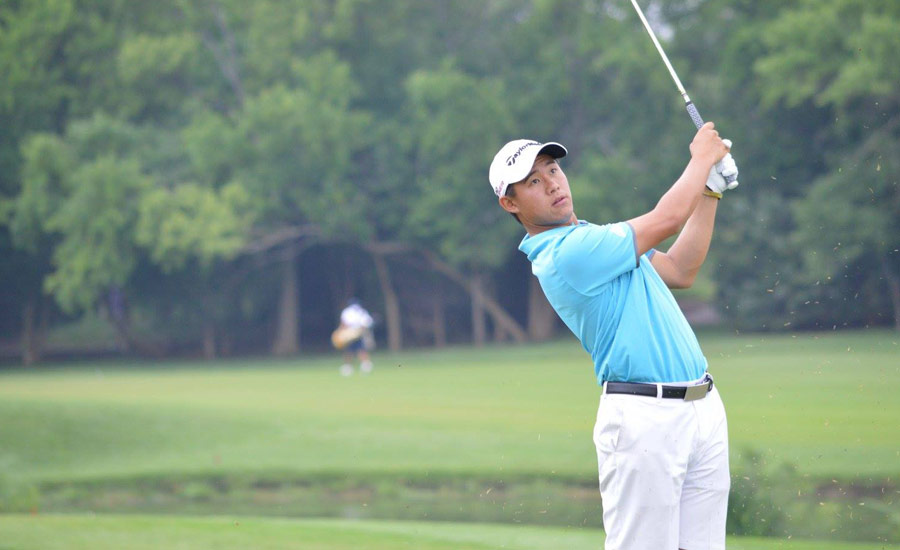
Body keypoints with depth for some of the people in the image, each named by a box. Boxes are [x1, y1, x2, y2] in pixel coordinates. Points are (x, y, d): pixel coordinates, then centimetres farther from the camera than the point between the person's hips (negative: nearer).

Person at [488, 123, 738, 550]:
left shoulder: (593, 239, 18)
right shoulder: (564, 255, -14)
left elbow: (680, 271, 25)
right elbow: (666, 219, -12)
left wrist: (710, 190, 19)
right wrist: (702, 158, 5)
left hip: (703, 406, 9)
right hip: (645, 416, -9)